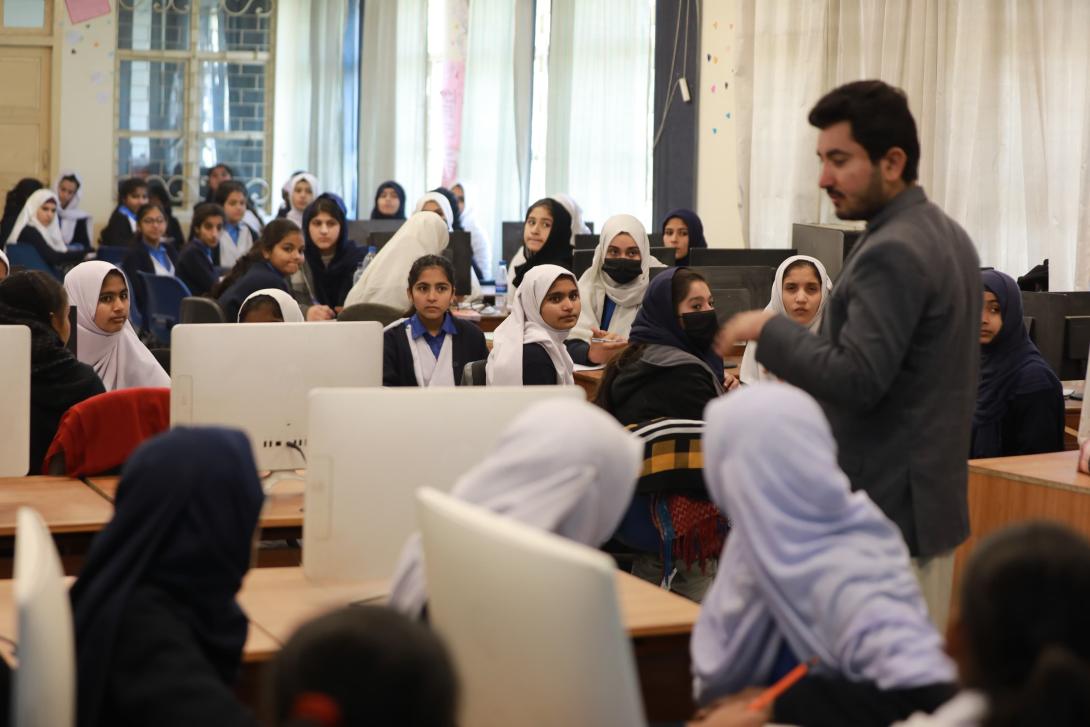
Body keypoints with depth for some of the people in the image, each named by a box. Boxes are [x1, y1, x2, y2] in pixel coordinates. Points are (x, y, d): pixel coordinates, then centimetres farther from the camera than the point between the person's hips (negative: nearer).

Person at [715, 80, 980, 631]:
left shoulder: (890, 254, -19)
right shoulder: (945, 235, 12)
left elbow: (856, 379, -25)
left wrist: (768, 328, -14)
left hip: (881, 512, -10)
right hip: (931, 497, 10)